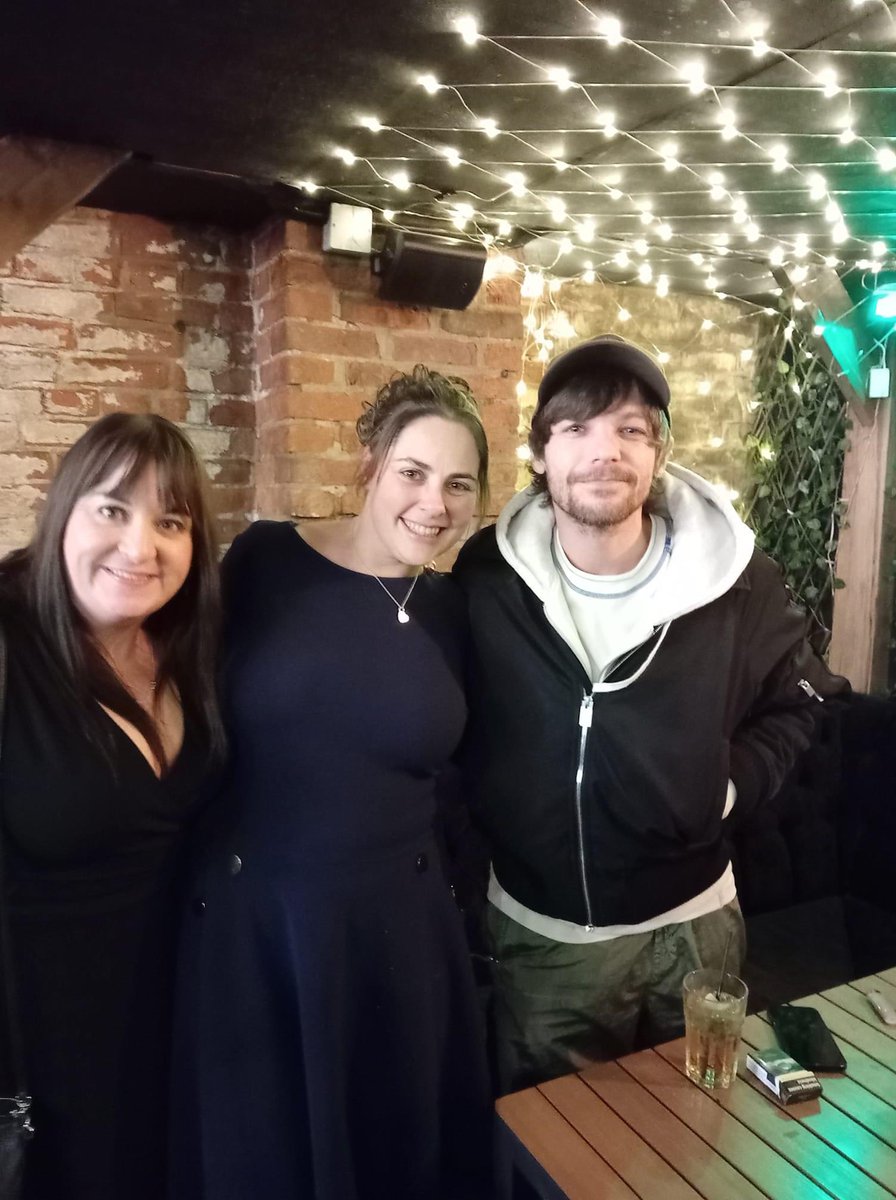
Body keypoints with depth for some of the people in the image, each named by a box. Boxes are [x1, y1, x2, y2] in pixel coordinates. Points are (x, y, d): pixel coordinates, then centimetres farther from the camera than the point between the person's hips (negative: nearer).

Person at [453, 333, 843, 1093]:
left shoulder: (737, 579, -14)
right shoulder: (487, 576, -13)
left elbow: (794, 703, 3)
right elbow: (453, 715, 3)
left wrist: (732, 784, -10)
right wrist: (486, 817, -3)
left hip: (692, 920, 1)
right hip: (538, 930, 0)